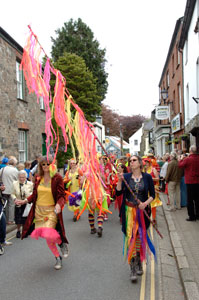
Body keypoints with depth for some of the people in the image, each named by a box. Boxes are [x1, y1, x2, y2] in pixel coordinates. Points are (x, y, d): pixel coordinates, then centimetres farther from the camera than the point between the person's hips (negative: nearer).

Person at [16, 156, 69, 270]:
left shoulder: (57, 178, -7)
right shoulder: (38, 178, 6)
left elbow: (62, 196, -8)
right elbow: (35, 194, 15)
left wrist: (59, 205, -26)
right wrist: (25, 201, 1)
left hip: (52, 210, -5)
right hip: (39, 210, 5)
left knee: (48, 234, -21)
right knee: (47, 238, 9)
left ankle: (62, 243, 11)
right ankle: (58, 258, 29)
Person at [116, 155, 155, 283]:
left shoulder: (147, 177, 1)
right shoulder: (126, 176, 2)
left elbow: (152, 195, 2)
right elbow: (118, 192, -5)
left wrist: (145, 203, -14)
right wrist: (120, 180, -18)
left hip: (143, 212, 1)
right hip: (129, 212, 0)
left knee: (141, 238, 9)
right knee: (131, 238, -5)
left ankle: (139, 264, 29)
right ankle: (133, 269, 1)